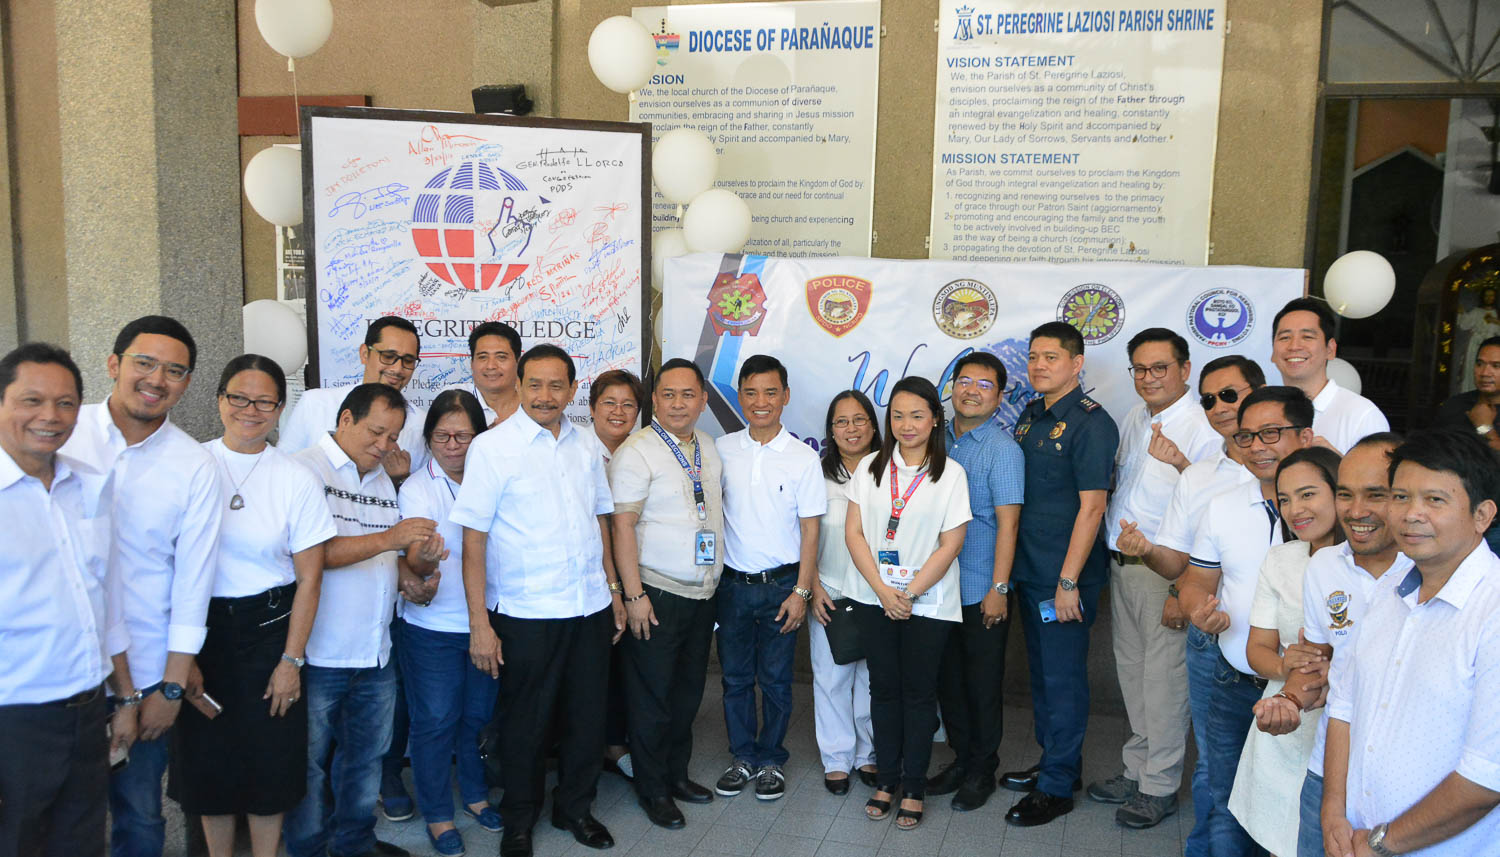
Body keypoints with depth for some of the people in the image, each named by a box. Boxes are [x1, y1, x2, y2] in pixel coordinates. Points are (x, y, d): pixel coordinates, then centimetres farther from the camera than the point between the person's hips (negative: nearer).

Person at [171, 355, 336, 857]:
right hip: (202, 626, 1)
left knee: (270, 757, 6)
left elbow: (309, 578, -1)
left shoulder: (297, 479, -3)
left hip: (270, 628, 0)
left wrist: (291, 660, -5)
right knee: (208, 757, 9)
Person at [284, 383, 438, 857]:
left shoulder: (383, 479, 14)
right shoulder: (305, 470, -10)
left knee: (366, 756, 17)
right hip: (319, 654, -7)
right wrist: (389, 538, -24)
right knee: (310, 761, 6)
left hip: (376, 654, 7)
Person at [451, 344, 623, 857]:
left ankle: (575, 808, 34)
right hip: (526, 614, -4)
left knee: (587, 717, 13)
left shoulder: (586, 445, 7)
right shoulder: (491, 448, -9)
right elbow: (473, 538, -11)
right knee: (526, 723, 9)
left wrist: (613, 590, 15)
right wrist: (479, 623, -14)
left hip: (591, 607, 4)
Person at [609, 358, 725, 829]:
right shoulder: (637, 451, -11)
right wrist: (633, 595, -19)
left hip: (701, 595, 7)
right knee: (652, 697, 4)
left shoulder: (709, 448, 10)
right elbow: (622, 525, -15)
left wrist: (715, 580, 14)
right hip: (657, 594, -6)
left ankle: (677, 772, 32)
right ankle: (652, 789, 18)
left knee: (688, 693, 16)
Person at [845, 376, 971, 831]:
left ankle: (914, 787, 18)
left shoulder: (951, 474, -4)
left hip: (927, 602, -2)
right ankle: (887, 778, 24)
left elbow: (950, 544, -7)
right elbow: (854, 532, 0)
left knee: (918, 692, 6)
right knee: (884, 688, 11)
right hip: (875, 599, 2)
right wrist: (883, 591, -9)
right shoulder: (870, 466, 3)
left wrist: (909, 593, -12)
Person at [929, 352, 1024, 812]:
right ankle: (960, 758, 29)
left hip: (981, 591, -5)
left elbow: (1007, 523, -13)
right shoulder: (938, 439, 7)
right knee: (947, 678, 14)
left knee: (982, 683, 7)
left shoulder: (1003, 450, -10)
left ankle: (982, 770, 22)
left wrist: (999, 589, -17)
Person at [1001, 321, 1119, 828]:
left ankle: (1057, 787, 14)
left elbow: (1091, 506, -17)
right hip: (1029, 571, 8)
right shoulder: (1030, 416, 10)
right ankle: (1053, 762, 33)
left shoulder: (1091, 423, -14)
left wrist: (1068, 581, -19)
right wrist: (1015, 567, 11)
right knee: (1041, 672, 17)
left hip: (1066, 576, -8)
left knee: (1063, 678, 2)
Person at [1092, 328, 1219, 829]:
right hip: (1121, 563, 8)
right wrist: (1118, 534, 12)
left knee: (1163, 675, 0)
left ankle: (1159, 787, 13)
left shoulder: (1204, 428, -12)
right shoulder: (1133, 420, 12)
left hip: (1164, 570, -8)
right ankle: (1136, 769, 30)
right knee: (1131, 670, 16)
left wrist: (1181, 463, -34)